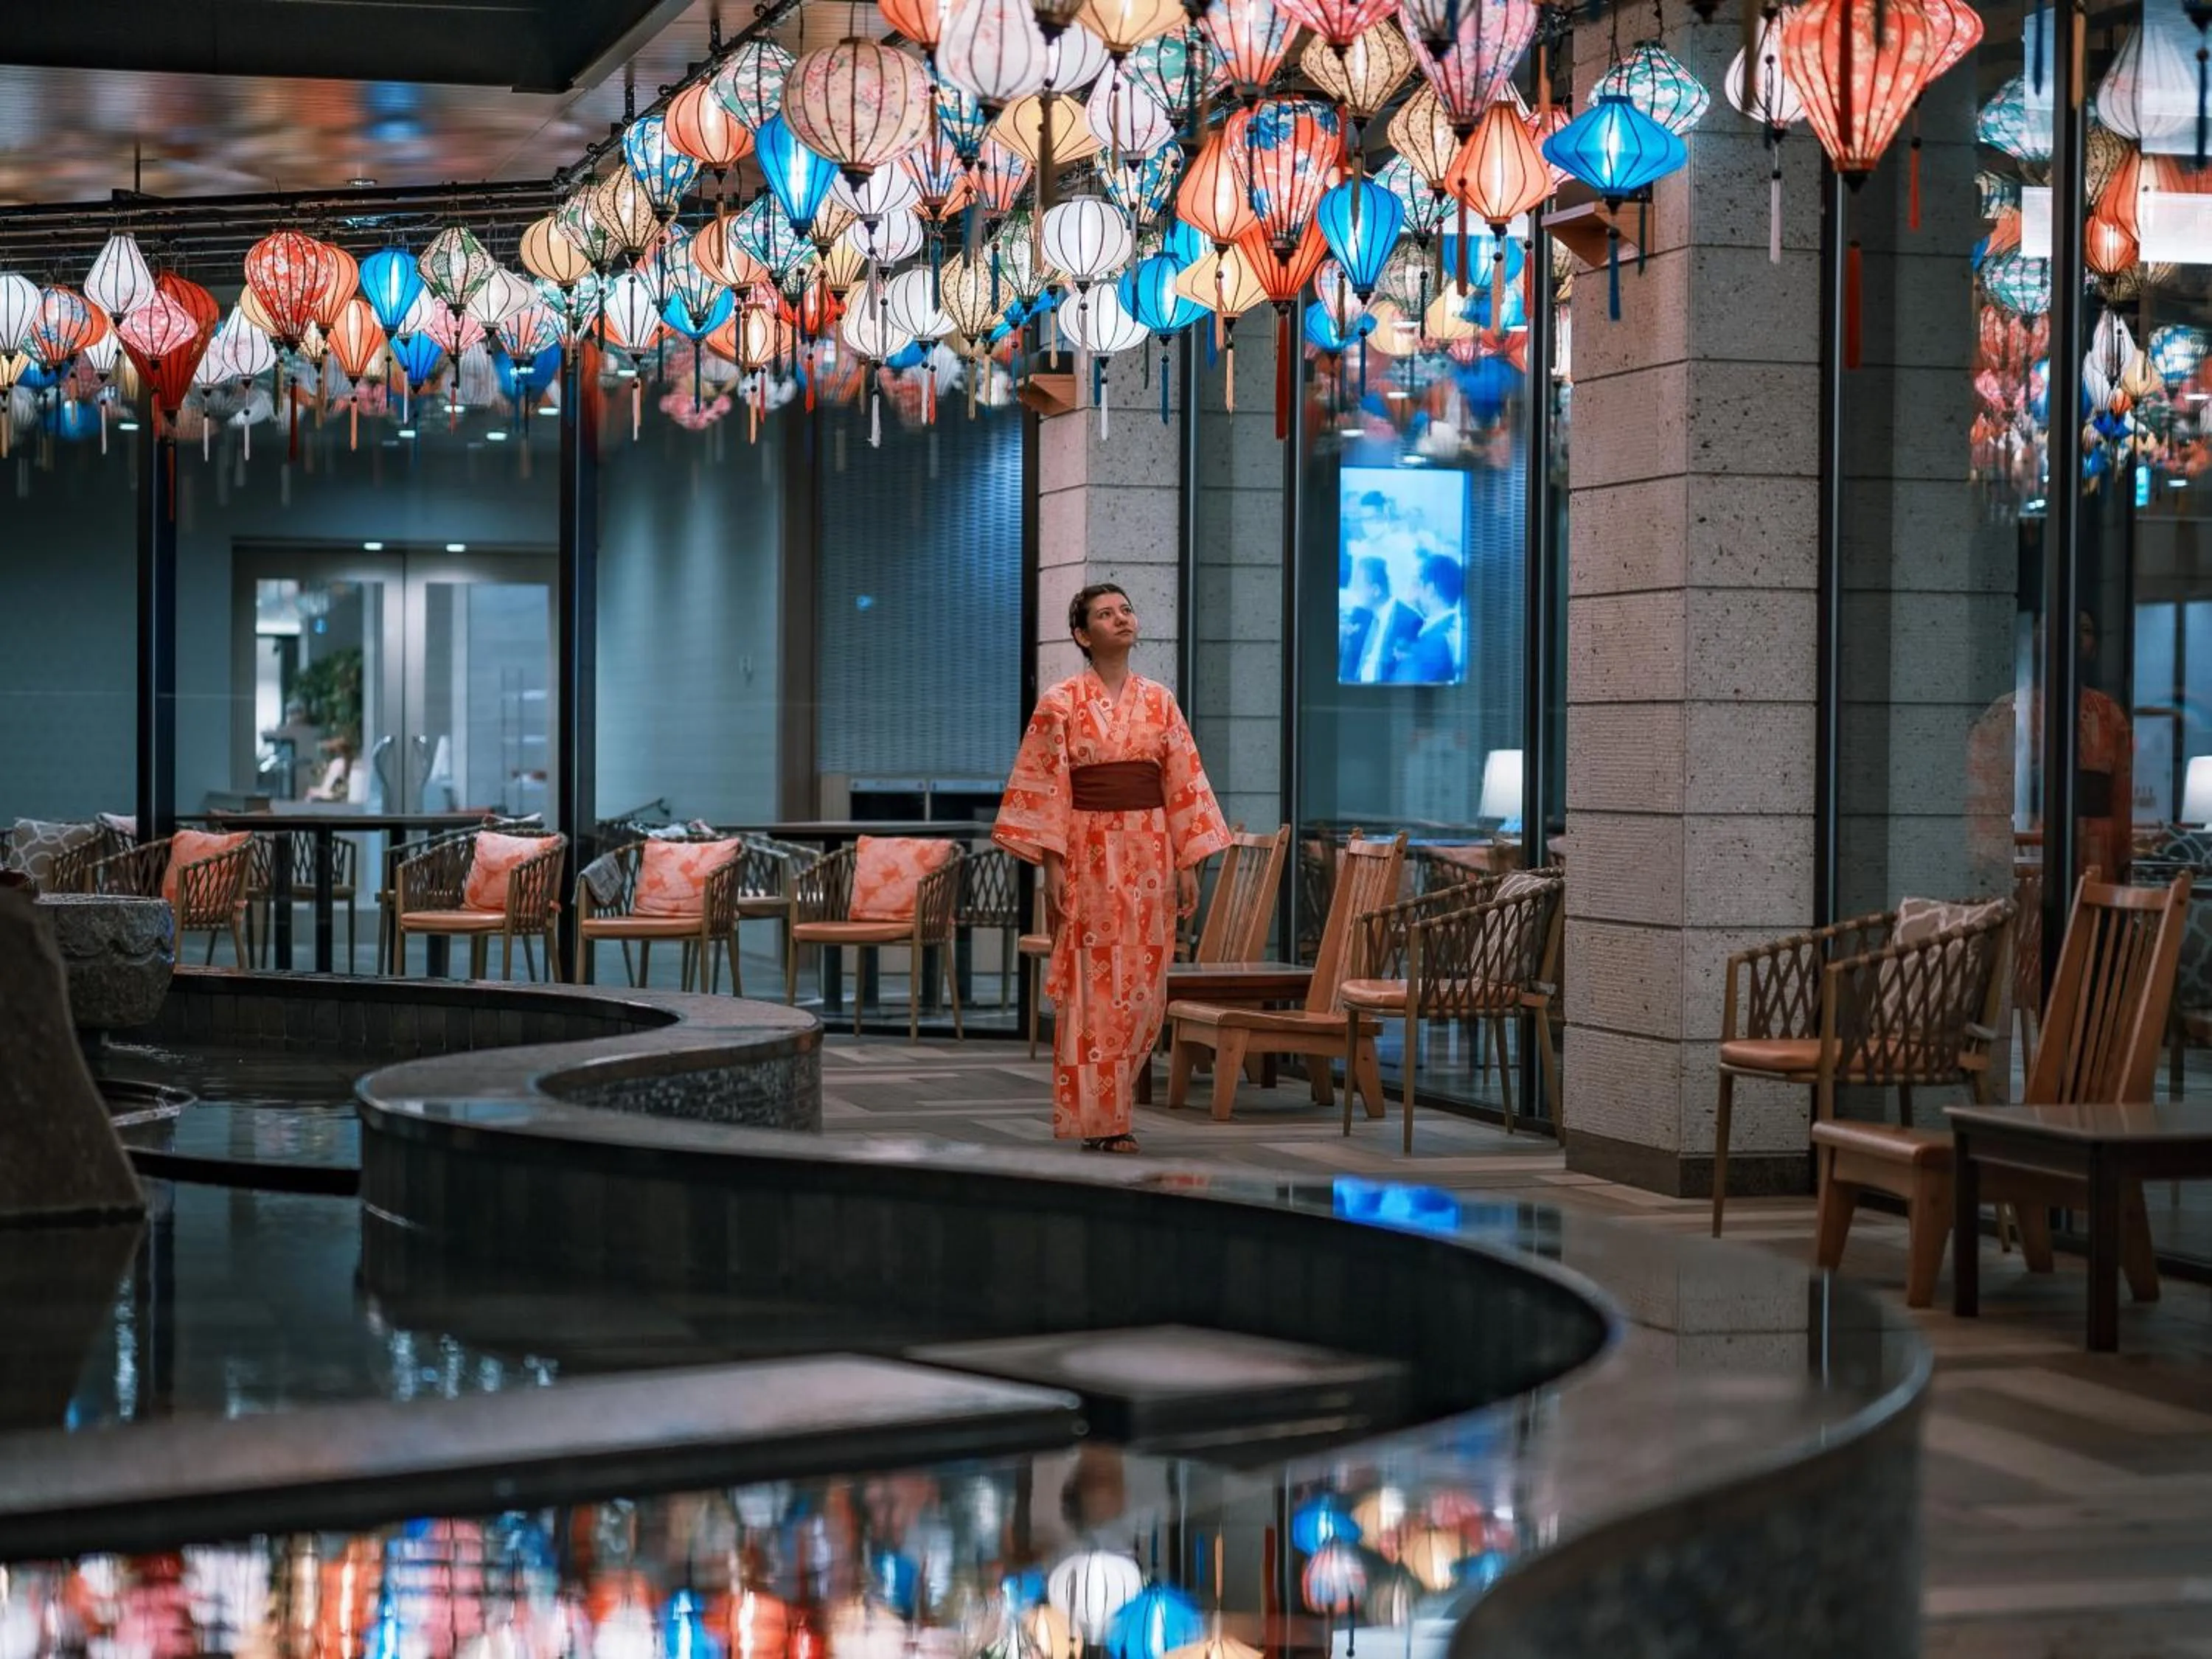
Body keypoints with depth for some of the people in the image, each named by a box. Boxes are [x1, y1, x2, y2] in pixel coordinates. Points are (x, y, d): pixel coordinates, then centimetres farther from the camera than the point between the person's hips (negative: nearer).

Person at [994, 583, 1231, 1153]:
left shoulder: (1159, 701, 9)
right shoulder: (1061, 703, -3)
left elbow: (1184, 784, 8)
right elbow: (1045, 789, -5)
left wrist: (1189, 863, 3)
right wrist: (1052, 865, -11)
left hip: (1149, 854, 4)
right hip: (1088, 852, -4)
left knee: (1143, 988, 5)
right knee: (1094, 987, -3)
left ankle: (1109, 1101, 21)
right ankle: (1098, 1120, 4)